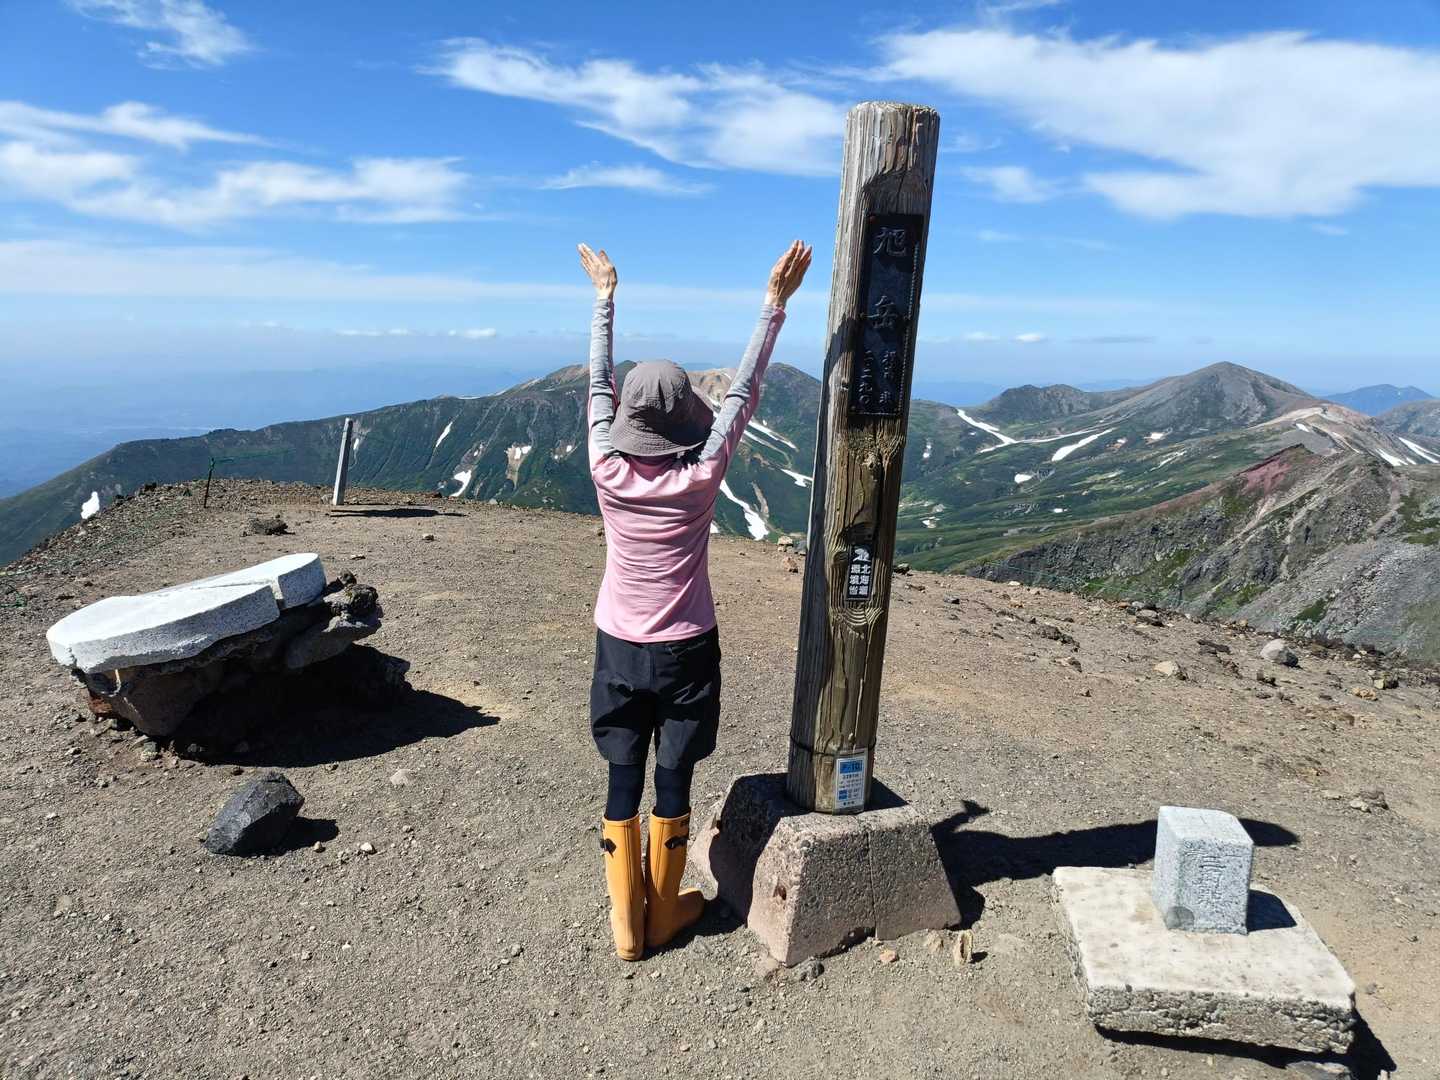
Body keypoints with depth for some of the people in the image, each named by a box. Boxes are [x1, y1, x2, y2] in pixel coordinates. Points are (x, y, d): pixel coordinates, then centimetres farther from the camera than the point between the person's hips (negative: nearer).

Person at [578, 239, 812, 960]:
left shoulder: (608, 469, -12)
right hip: (685, 650, -2)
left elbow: (599, 383, 1)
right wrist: (775, 303, -1)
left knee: (624, 781, 12)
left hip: (619, 647, 2)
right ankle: (664, 914, 30)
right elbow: (743, 390, -8)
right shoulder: (702, 475, -16)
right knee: (674, 780, 12)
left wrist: (605, 296, 13)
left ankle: (626, 922, 25)